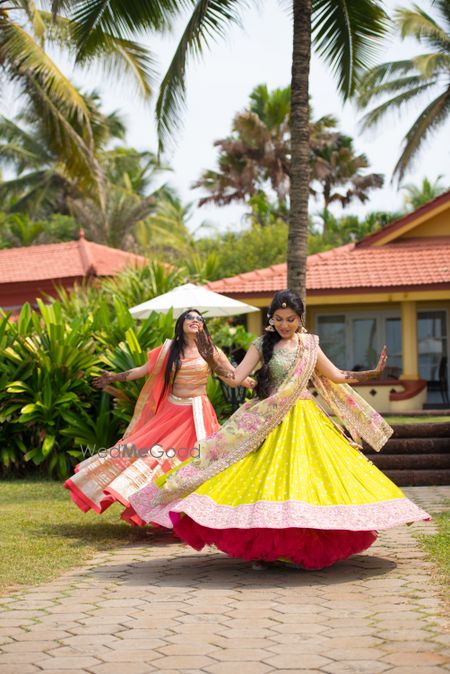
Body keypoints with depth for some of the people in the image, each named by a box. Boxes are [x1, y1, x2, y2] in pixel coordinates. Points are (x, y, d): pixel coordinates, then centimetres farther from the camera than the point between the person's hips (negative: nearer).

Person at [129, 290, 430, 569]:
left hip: (305, 420, 2)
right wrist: (213, 360, -24)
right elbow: (236, 377, -8)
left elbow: (338, 377, 13)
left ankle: (310, 547, 9)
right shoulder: (263, 345, 0)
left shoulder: (309, 345, 7)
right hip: (270, 423, -2)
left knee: (308, 477, -3)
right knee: (264, 480, -8)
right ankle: (263, 550, 3)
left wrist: (372, 373, 6)